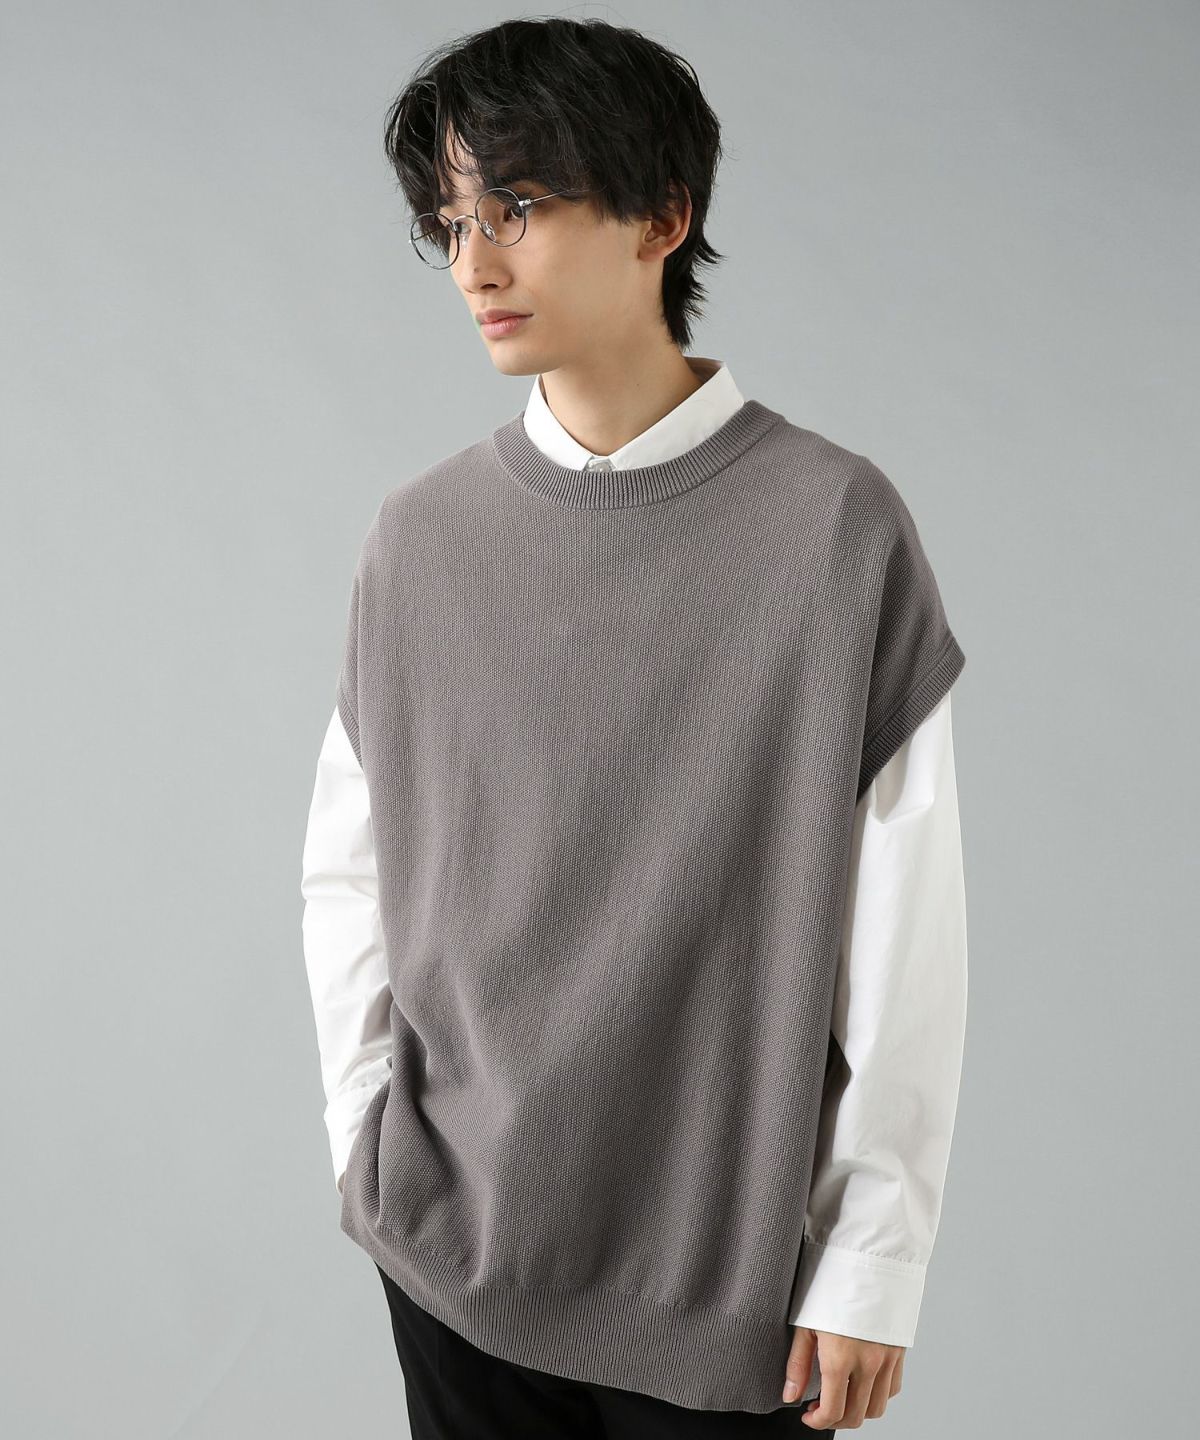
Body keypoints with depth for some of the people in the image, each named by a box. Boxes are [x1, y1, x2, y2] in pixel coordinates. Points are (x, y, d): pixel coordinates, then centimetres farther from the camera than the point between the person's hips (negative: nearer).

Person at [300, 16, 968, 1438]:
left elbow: (908, 928, -9)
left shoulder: (836, 522, -10)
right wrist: (368, 1143, 1)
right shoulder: (420, 537, 1)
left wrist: (877, 1263, -8)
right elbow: (347, 871, 8)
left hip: (730, 1271, -3)